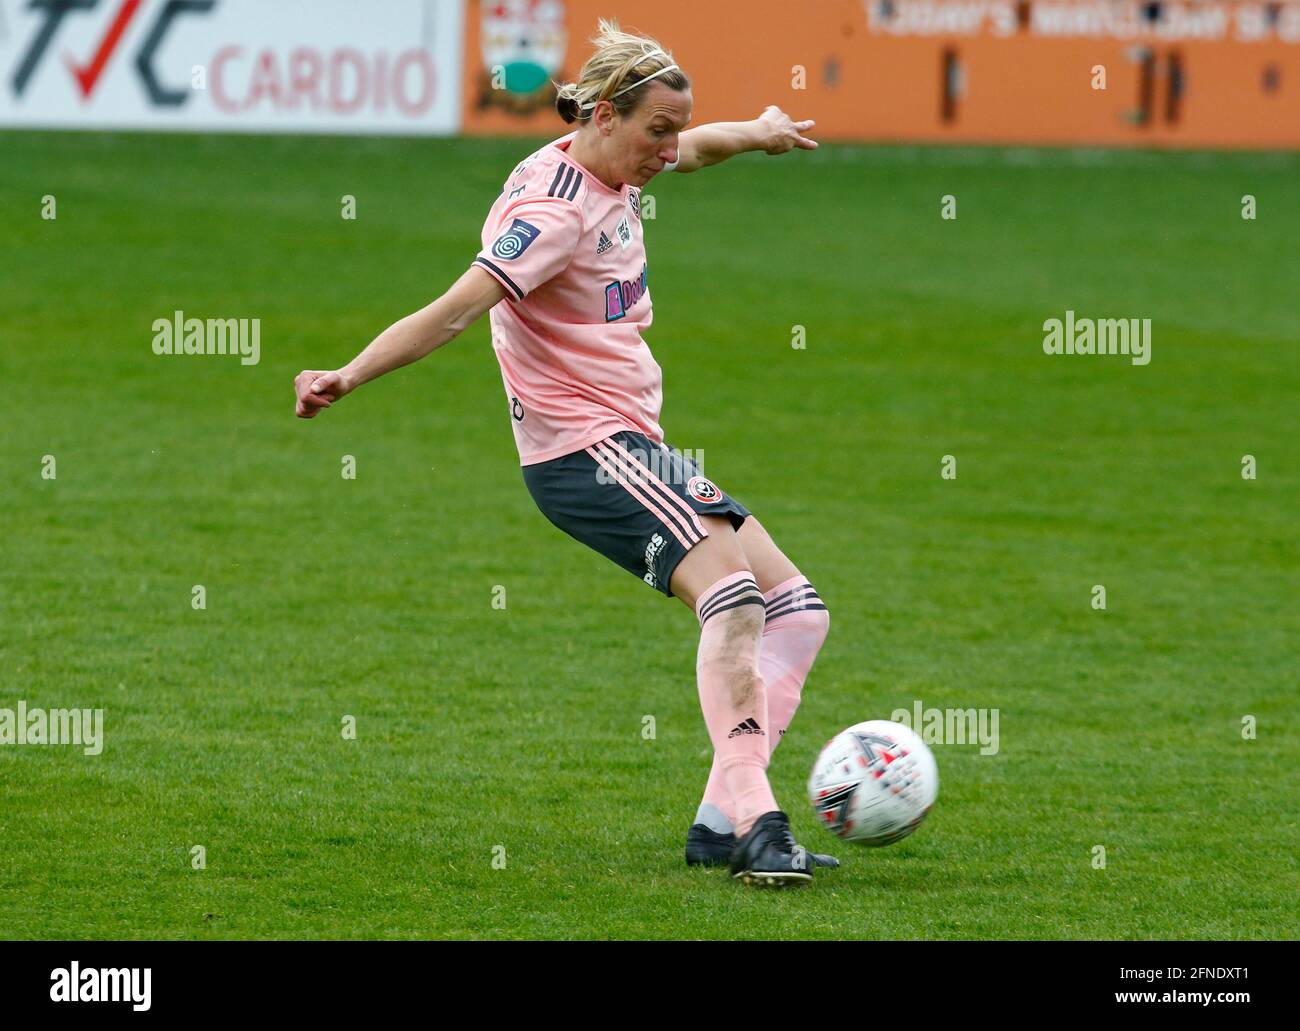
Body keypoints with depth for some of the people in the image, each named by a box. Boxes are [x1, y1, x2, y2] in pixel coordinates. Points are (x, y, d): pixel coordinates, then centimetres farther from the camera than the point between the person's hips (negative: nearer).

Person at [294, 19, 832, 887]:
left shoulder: (612, 171, 8)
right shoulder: (555, 209, -19)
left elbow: (696, 148, 34)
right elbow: (453, 313, -29)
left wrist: (755, 132, 19)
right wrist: (348, 379, -39)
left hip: (633, 445, 10)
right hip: (584, 449, -10)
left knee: (796, 608, 6)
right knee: (730, 589, -28)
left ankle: (726, 822, 1)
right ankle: (750, 822, -35)